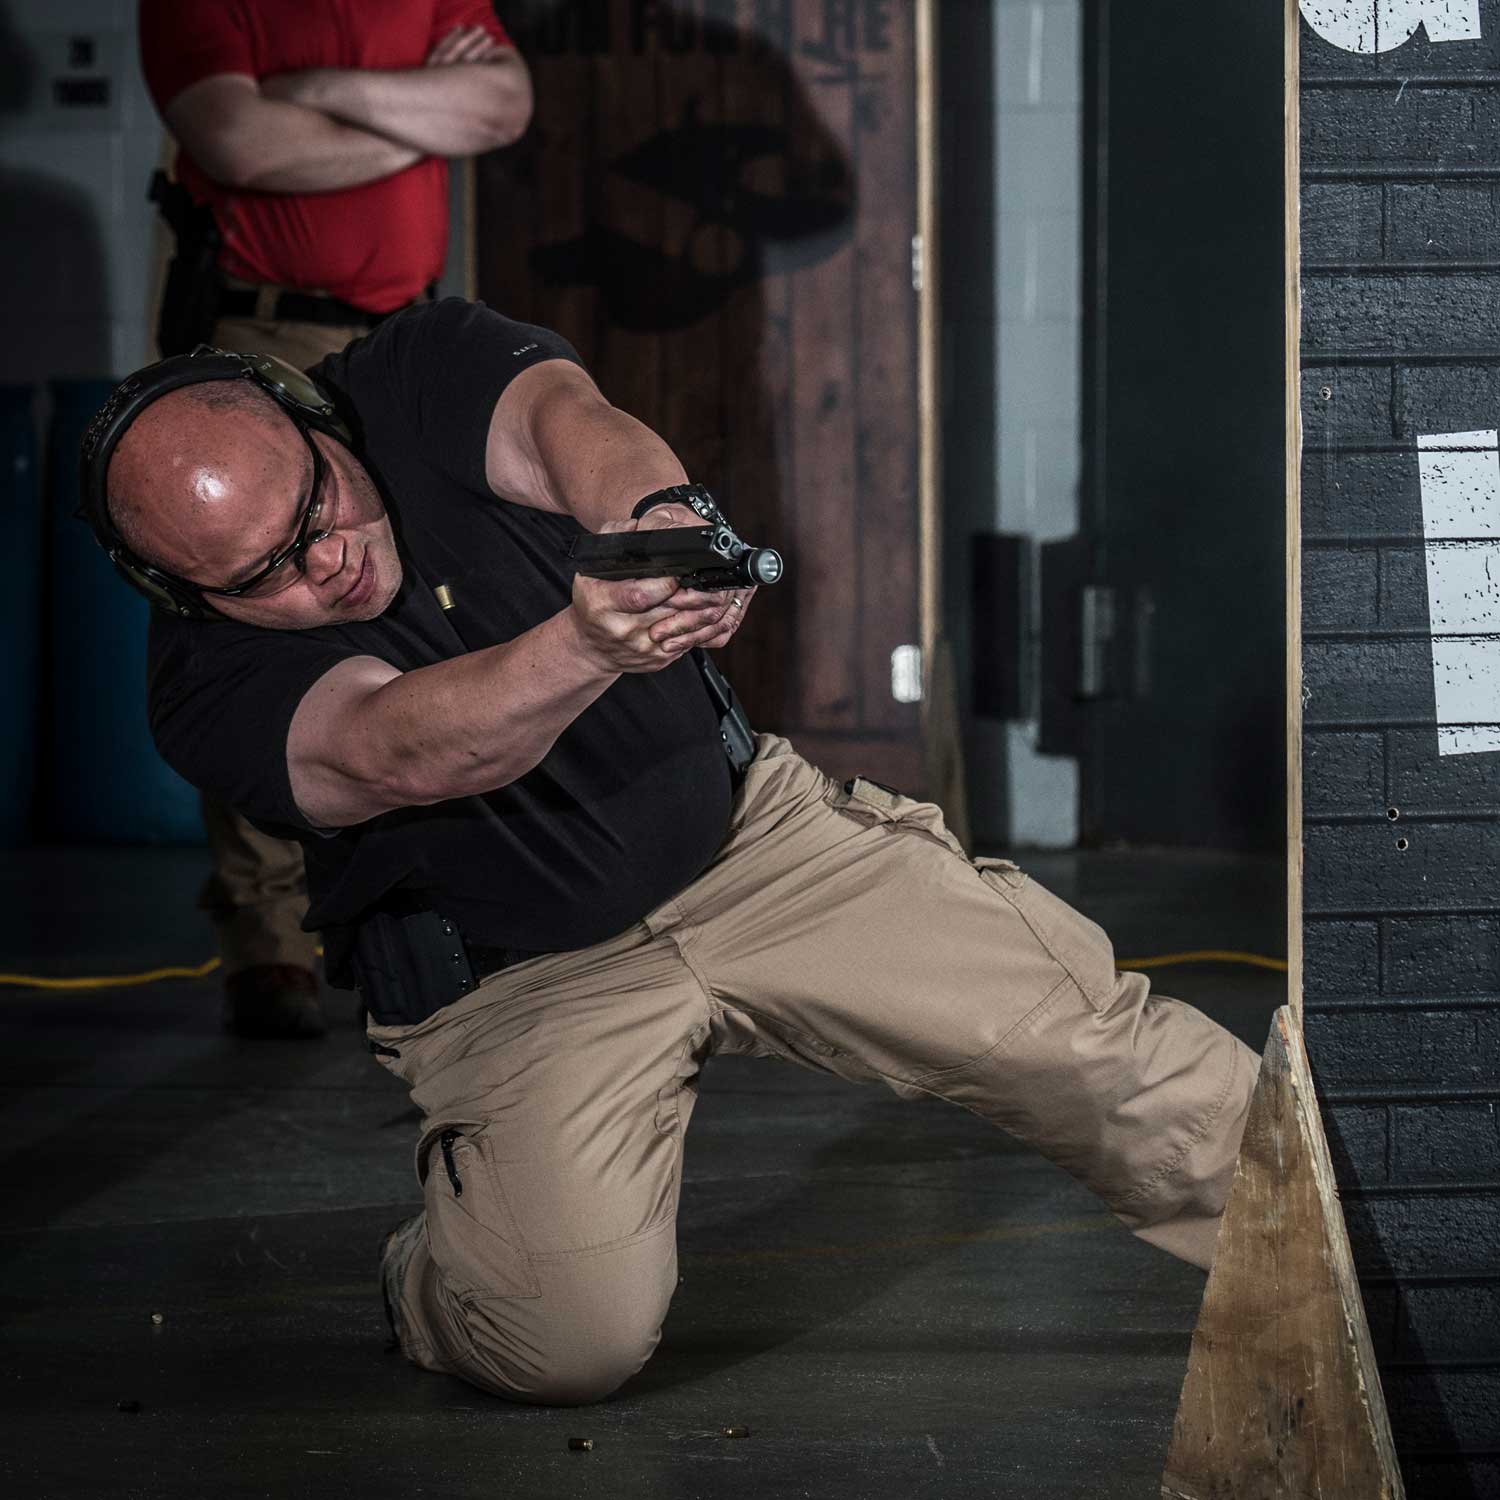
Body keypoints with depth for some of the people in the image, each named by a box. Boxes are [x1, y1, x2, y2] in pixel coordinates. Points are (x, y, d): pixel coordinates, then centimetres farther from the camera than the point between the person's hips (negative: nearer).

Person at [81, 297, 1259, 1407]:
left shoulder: (421, 373, -12)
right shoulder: (211, 688, -20)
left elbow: (566, 423, -33)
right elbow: (399, 754, -39)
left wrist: (660, 511, -58)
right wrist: (589, 645, -59)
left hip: (742, 827, 3)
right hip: (518, 980, -2)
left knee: (1076, 1026, -9)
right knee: (574, 1339, -21)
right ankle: (435, 1276, 11)